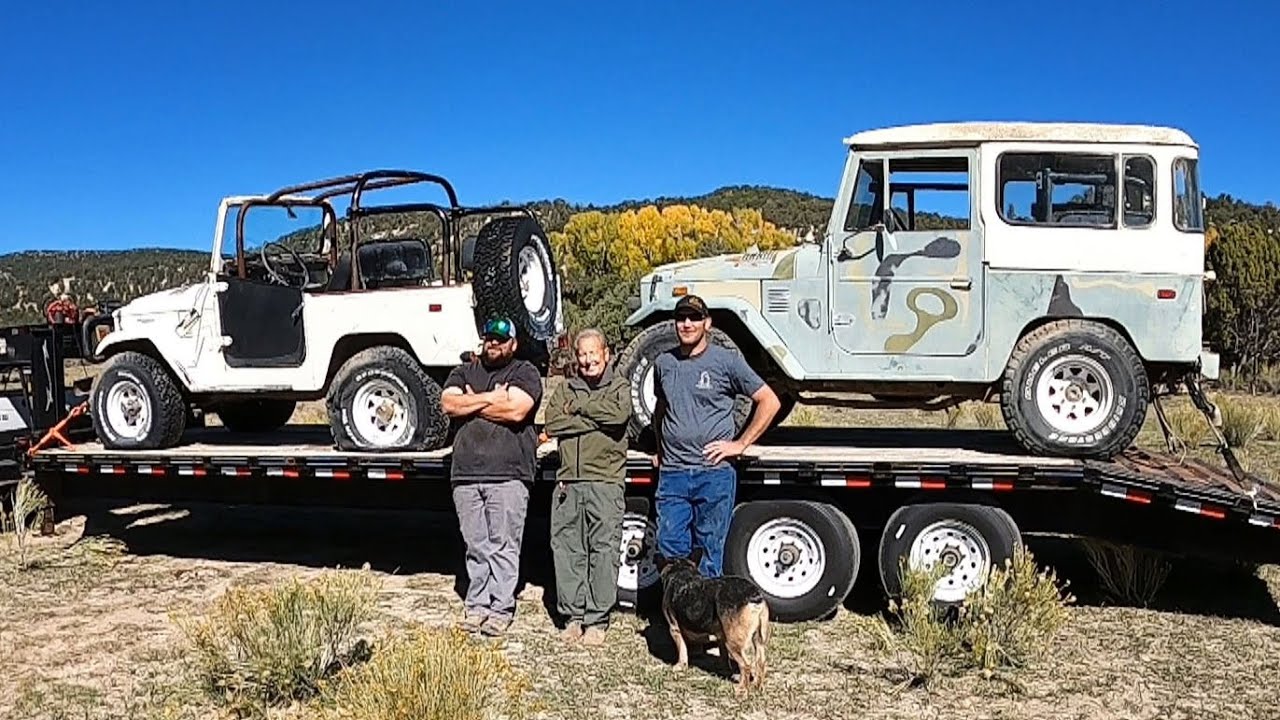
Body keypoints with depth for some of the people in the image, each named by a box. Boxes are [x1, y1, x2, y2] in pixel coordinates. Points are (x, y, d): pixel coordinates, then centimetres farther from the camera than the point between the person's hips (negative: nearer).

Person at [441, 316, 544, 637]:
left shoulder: (525, 373, 6)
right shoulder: (464, 372, 20)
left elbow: (516, 410, -11)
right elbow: (449, 404, 1)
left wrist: (471, 403, -1)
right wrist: (491, 397, -5)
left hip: (508, 474, -4)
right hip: (465, 473, 4)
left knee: (504, 545, -3)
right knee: (476, 546, 7)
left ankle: (501, 608, 3)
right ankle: (476, 604, 15)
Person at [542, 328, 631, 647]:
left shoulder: (620, 387, 9)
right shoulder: (566, 388, 17)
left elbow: (620, 414, -14)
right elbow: (552, 424, 0)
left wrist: (578, 406, -4)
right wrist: (596, 418, -7)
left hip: (606, 481, -3)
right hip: (568, 482, 3)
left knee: (604, 551, -4)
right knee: (567, 550, 4)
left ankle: (597, 620, 3)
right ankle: (572, 616, 14)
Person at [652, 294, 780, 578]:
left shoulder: (727, 361, -1)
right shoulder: (663, 363, 11)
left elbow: (770, 402, 0)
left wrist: (740, 444, -5)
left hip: (714, 473, -3)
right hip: (672, 475, 4)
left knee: (709, 554, 3)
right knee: (670, 552, 3)